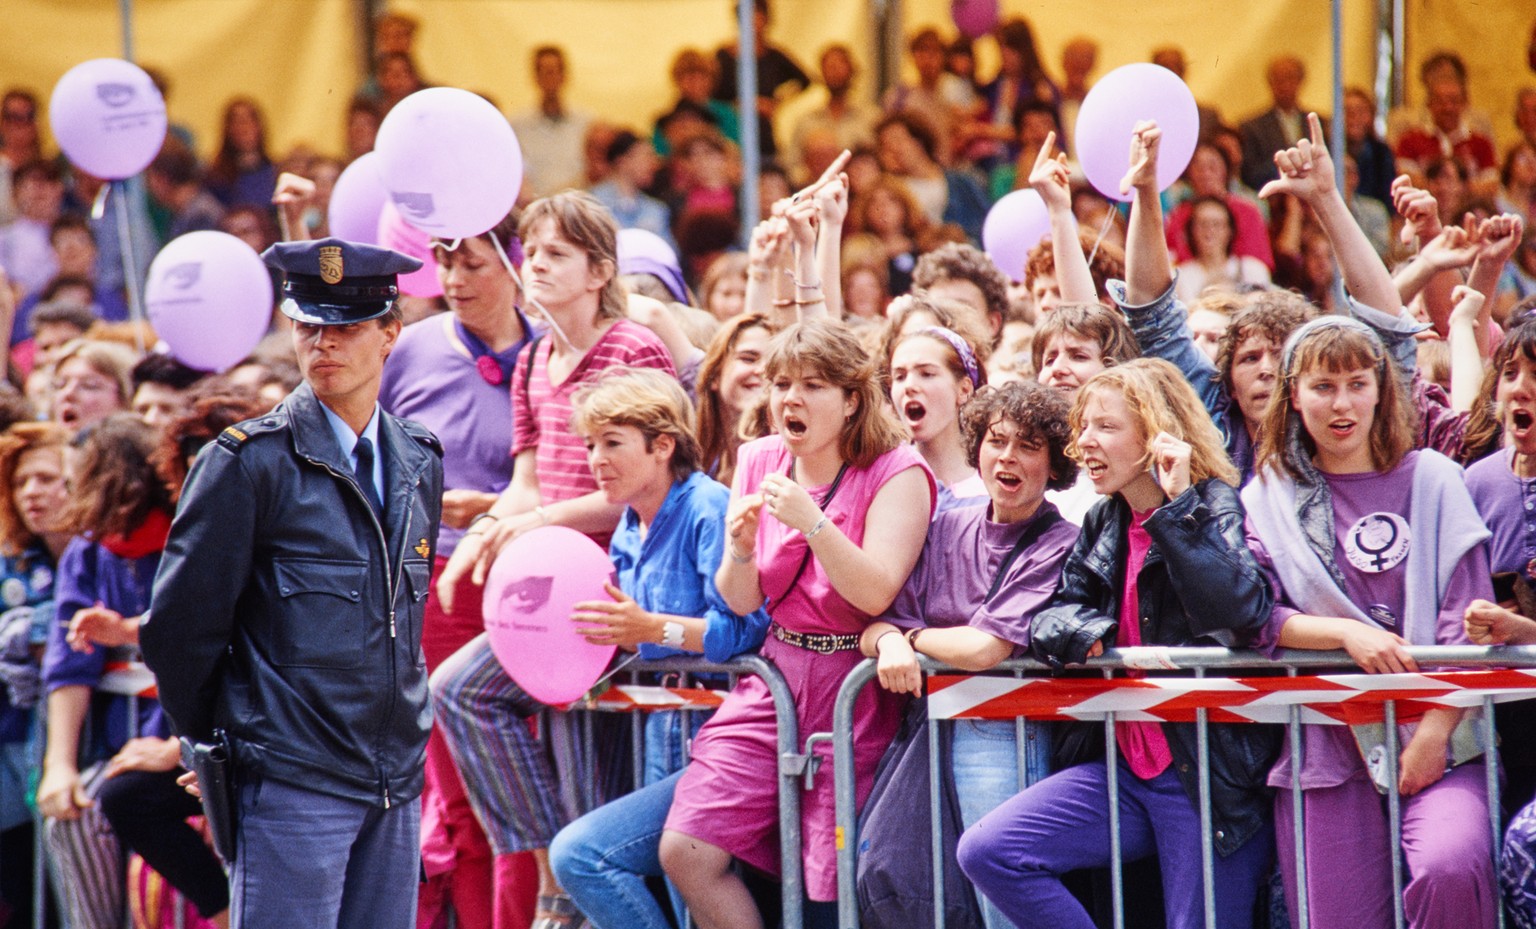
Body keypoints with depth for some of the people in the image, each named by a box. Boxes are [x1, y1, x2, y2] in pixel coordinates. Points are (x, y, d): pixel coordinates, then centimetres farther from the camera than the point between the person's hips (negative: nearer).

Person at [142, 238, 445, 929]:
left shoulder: (420, 462, 12)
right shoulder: (249, 462, -8)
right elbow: (178, 627, -5)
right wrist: (216, 744, 3)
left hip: (398, 782, 6)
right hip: (292, 786, -6)